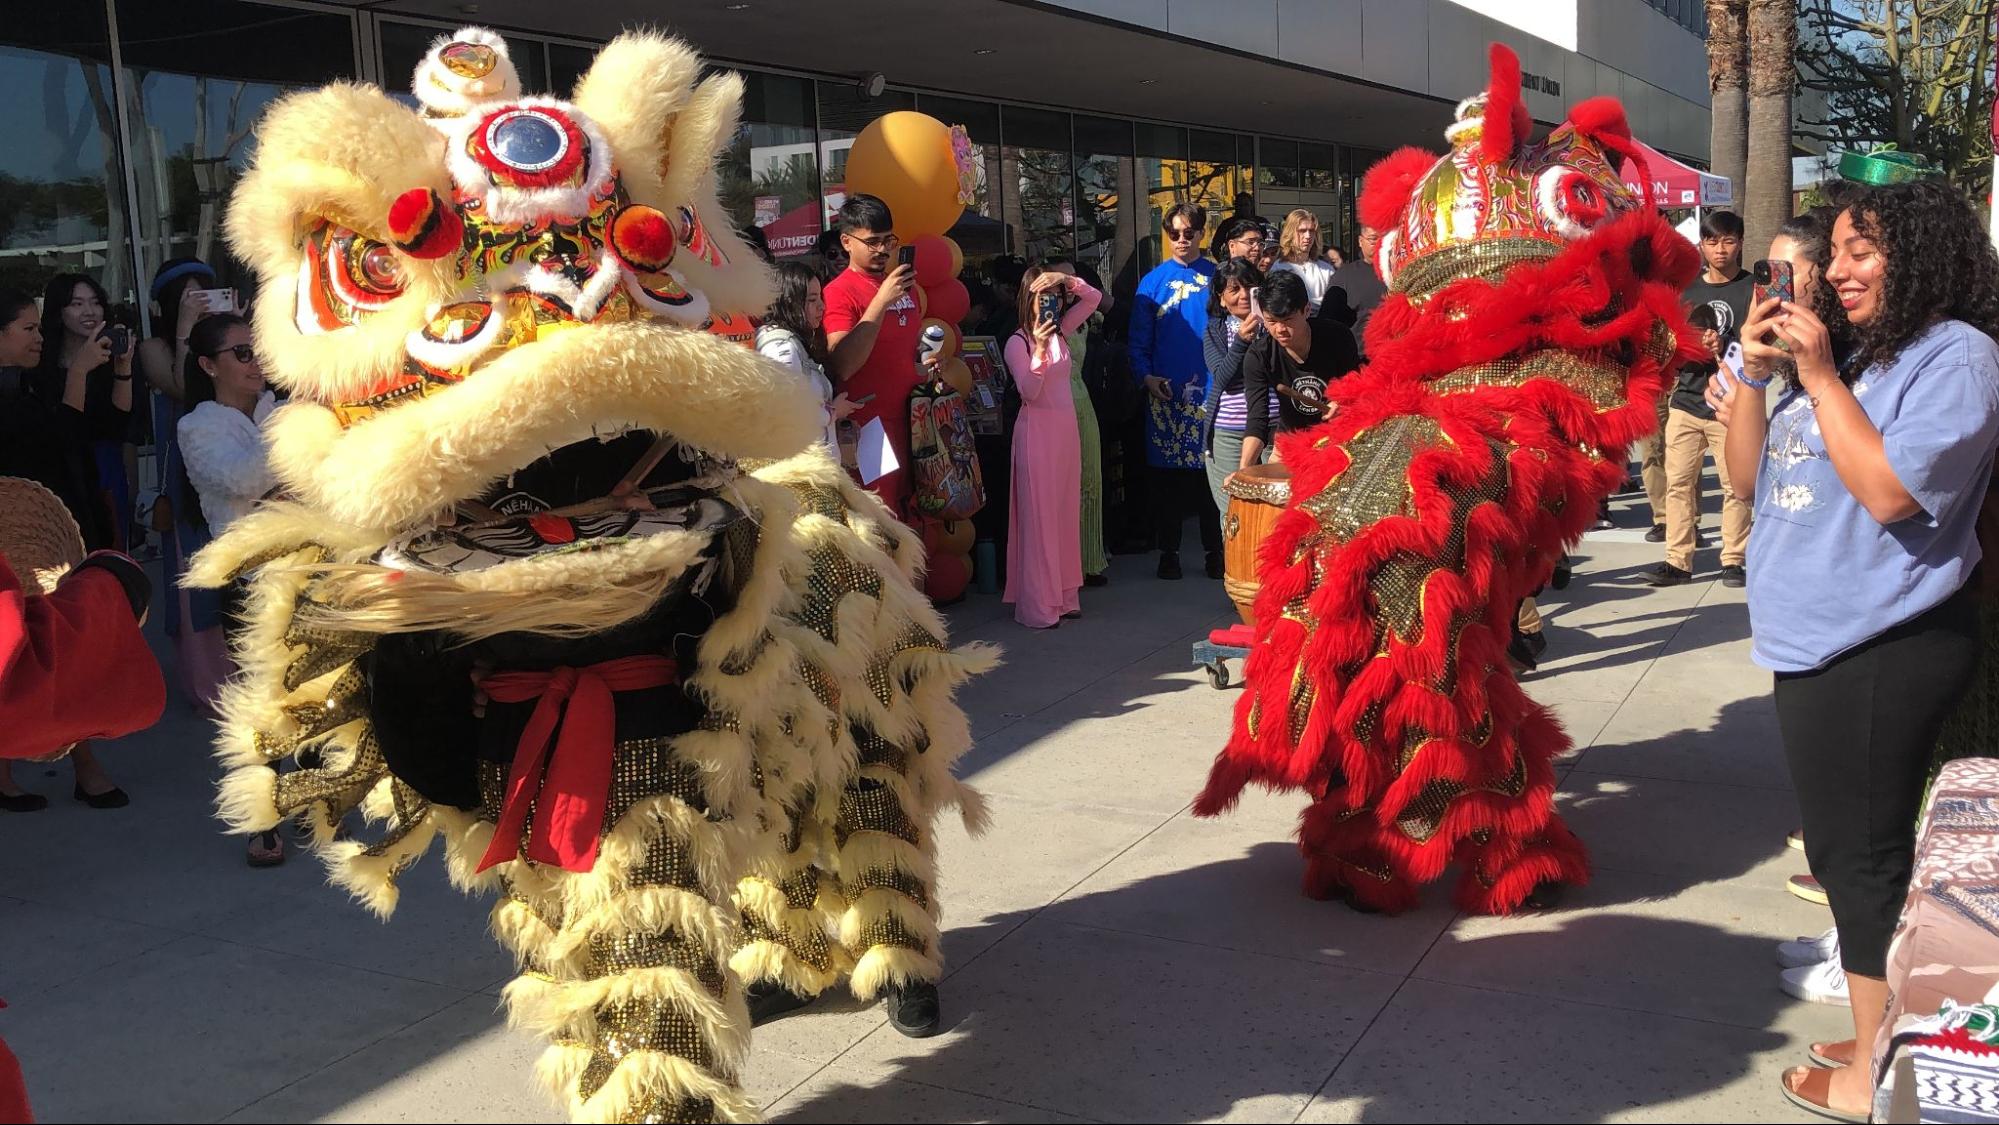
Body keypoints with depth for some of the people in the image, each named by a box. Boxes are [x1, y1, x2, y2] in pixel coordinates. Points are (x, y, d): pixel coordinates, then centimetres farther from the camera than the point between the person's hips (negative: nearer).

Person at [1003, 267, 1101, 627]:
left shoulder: (1060, 331, 8)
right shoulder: (1017, 343, -10)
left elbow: (1093, 298, 9)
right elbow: (1029, 392, -17)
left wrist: (1065, 279, -8)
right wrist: (1039, 350, -28)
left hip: (1066, 428, 7)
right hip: (1037, 430, -7)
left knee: (1066, 510, 10)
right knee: (1038, 514, -5)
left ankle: (1063, 595, 18)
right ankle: (1037, 605, -1)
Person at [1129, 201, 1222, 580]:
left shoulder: (1216, 277, 6)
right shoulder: (1153, 281, 5)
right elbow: (1139, 340, 5)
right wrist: (1146, 377, -9)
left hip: (1210, 389, 0)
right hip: (1166, 392, 0)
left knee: (1211, 473, 3)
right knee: (1167, 477, 5)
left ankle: (1215, 552, 13)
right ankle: (1169, 552, 15)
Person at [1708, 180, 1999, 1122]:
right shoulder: (1851, 355, 12)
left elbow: (1889, 490, -25)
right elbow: (1751, 479, 10)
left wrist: (1818, 376, -21)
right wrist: (1752, 373, -3)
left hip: (1885, 650, -9)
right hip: (1822, 642, 9)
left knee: (1861, 855, 1)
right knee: (1847, 850, 18)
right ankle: (1879, 1037, 33)